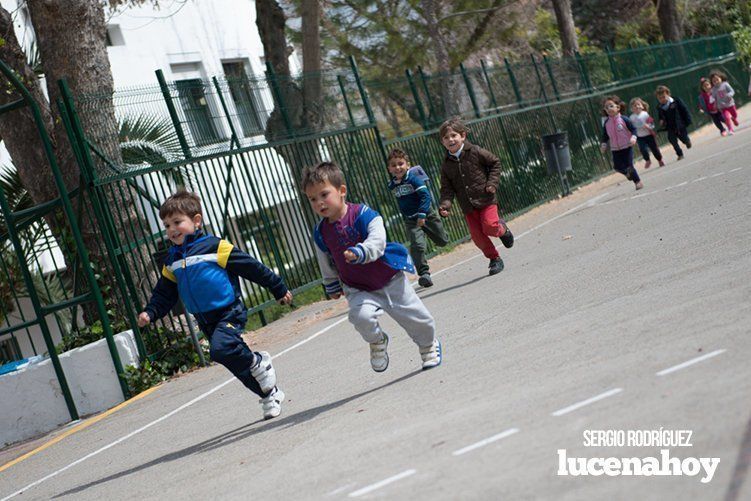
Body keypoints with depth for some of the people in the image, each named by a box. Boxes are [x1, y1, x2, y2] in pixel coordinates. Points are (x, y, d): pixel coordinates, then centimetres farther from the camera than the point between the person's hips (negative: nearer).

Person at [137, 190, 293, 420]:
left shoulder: (214, 247, -11)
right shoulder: (171, 262, 7)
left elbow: (251, 267, -7)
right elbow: (163, 295, 14)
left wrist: (279, 289, -3)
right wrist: (149, 313, -6)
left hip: (230, 312, -6)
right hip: (206, 321, 6)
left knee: (221, 349, -31)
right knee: (240, 366, 10)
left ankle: (259, 363, -7)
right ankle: (270, 395, 27)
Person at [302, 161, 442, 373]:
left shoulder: (362, 214, -19)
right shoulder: (320, 232, -6)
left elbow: (377, 241, -33)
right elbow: (327, 265, 11)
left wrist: (360, 253, -52)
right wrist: (332, 287, 23)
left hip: (390, 279, -2)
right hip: (359, 289, 2)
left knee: (416, 318, 10)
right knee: (361, 315, -29)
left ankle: (429, 345, 44)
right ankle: (377, 343, 4)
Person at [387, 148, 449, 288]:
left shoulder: (414, 178, -17)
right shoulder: (392, 185, -2)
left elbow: (425, 195, -22)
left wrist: (422, 214, -29)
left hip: (426, 214, -2)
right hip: (410, 220, 2)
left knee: (442, 241, 15)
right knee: (417, 246, -18)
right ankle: (424, 273, -15)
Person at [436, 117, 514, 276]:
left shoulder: (475, 152, -8)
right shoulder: (446, 164, 1)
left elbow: (495, 163, 3)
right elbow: (447, 188, 2)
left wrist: (492, 183, -8)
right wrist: (445, 205, -16)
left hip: (485, 199, -3)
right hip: (468, 206, 4)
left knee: (489, 226, -19)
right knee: (477, 235, -1)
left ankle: (502, 229, 18)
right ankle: (494, 259, 18)